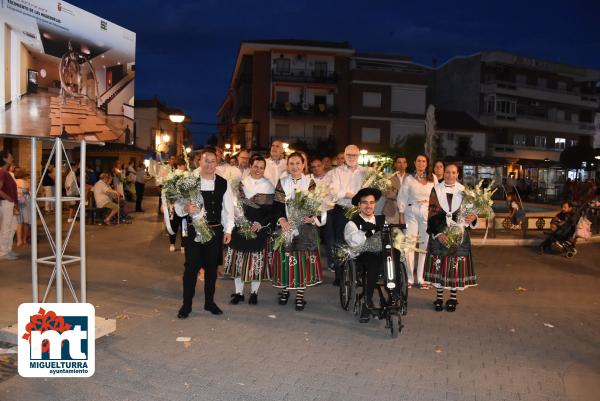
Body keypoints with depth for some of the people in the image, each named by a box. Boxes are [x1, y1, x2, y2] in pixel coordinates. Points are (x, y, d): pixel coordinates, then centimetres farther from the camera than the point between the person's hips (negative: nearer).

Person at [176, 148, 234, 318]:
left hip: (215, 230, 2)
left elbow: (228, 209, 5)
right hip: (193, 230, -2)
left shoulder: (223, 184, 3)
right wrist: (185, 209, -25)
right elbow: (178, 206, -3)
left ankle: (209, 302, 26)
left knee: (212, 267, 12)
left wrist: (228, 230, 1)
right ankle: (186, 304, 15)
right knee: (191, 267, 2)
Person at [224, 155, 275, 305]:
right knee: (239, 260, 5)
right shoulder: (242, 183, 7)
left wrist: (260, 223, -15)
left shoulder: (268, 186, 1)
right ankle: (238, 292, 18)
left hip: (259, 229, -2)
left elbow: (272, 210, -3)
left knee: (257, 260, 2)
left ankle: (254, 292, 19)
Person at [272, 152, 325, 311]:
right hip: (286, 226, 1)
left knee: (303, 259, -1)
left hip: (305, 227, -1)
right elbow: (277, 205, 0)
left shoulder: (310, 182, 3)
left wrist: (312, 217, -18)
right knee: (285, 259, 3)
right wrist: (282, 220, -17)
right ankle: (285, 289, 22)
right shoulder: (282, 182, 5)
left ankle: (300, 294, 9)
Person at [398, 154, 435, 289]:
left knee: (425, 245, 1)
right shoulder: (409, 179, 5)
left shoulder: (433, 178, 9)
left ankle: (421, 278, 9)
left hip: (428, 213, 1)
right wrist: (401, 216, 1)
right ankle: (409, 278, 5)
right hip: (411, 213, -1)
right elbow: (402, 198, 5)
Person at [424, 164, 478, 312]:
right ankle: (439, 297, 14)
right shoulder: (436, 190, 2)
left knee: (456, 266, 2)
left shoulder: (463, 191, 5)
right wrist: (438, 233, -14)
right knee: (439, 265, 2)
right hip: (439, 234, 0)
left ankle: (453, 298, 15)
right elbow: (432, 214, -3)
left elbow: (469, 210, 8)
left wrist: (473, 217, -17)